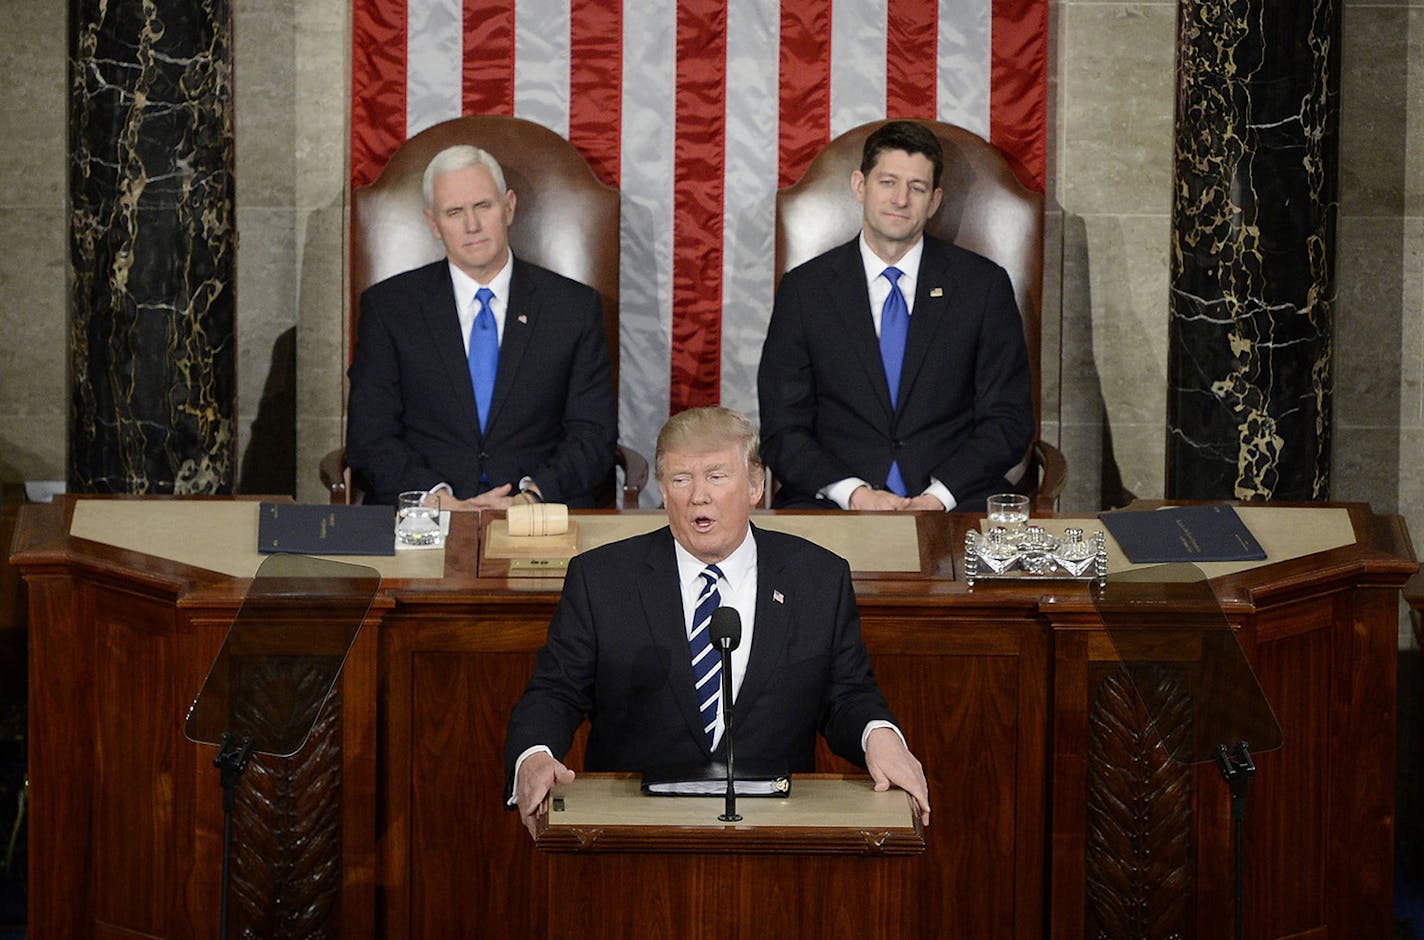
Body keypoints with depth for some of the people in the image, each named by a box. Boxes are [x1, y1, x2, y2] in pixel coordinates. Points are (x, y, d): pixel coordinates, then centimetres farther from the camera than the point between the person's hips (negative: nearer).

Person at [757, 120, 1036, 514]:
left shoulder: (984, 285, 8)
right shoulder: (805, 289, 7)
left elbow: (1008, 421, 5)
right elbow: (782, 429, 4)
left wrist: (939, 495, -10)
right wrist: (855, 493, -13)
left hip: (955, 500, 0)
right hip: (834, 503, 0)